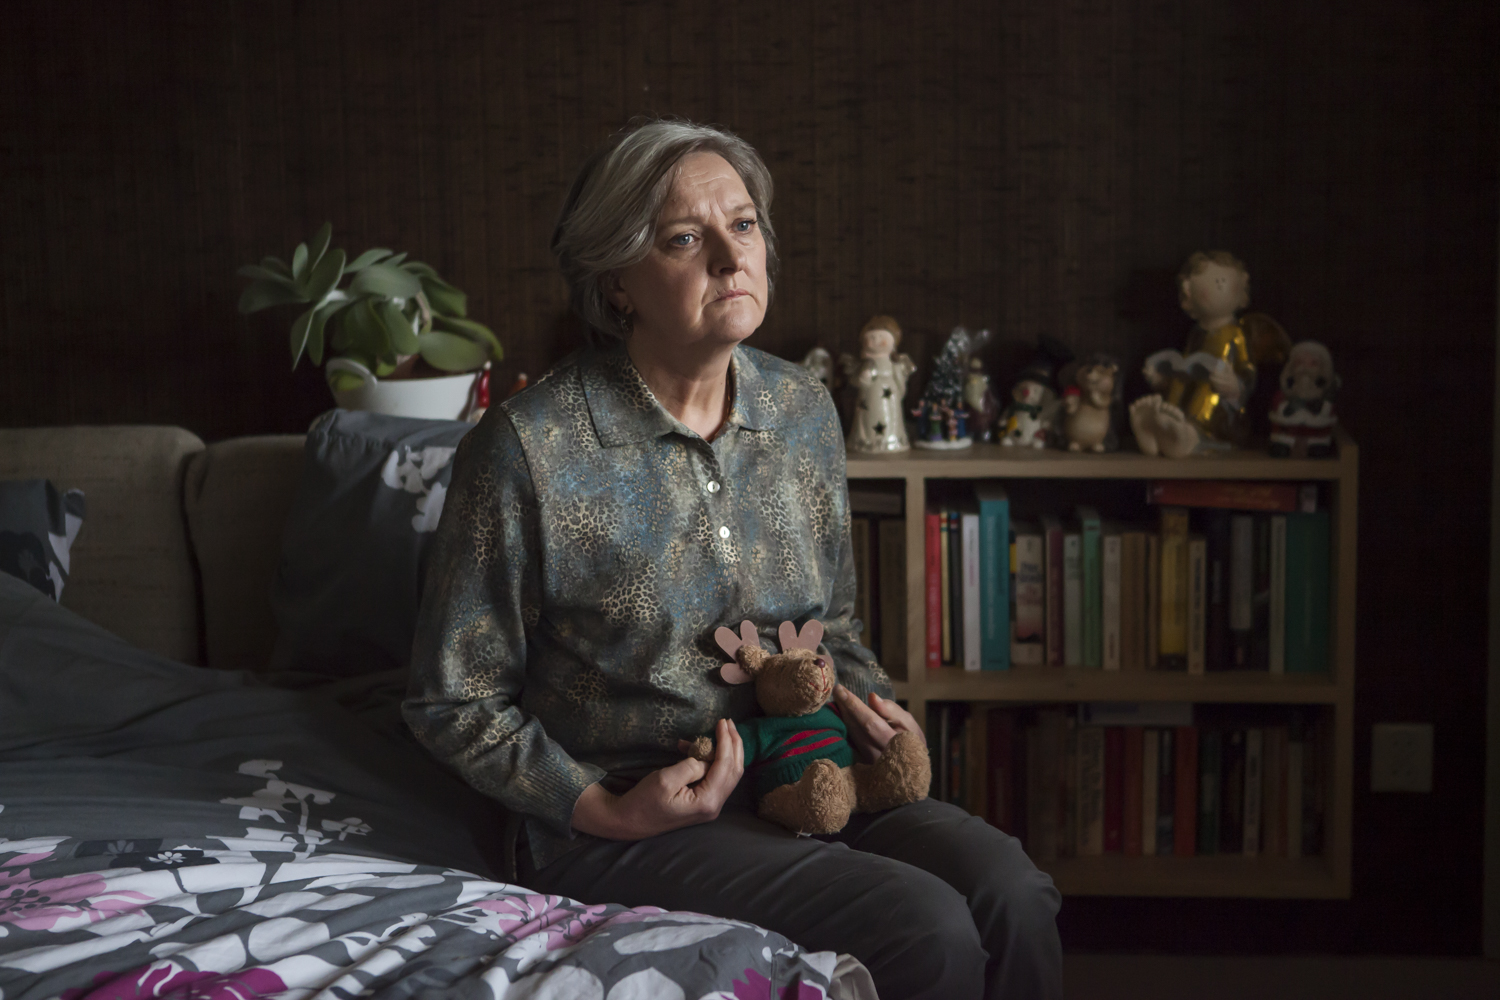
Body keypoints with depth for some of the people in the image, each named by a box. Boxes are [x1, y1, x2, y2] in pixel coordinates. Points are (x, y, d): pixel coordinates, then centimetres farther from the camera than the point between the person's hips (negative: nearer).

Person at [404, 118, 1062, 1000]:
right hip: (627, 825, -5)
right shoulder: (529, 450, -14)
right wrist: (604, 810, -14)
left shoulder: (803, 412, 4)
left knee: (1012, 893, -21)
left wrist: (863, 696, -2)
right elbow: (454, 704, -5)